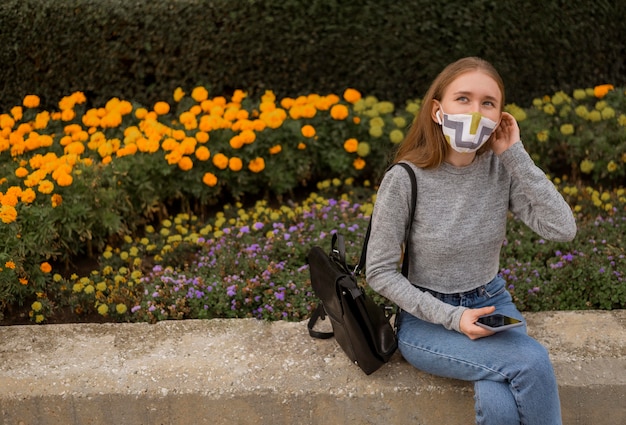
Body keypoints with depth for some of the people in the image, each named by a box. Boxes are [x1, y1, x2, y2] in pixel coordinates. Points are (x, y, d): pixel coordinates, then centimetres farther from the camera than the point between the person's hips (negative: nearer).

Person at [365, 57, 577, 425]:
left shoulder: (503, 169, -8)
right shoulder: (405, 180, -17)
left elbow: (563, 229, -18)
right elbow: (380, 272, -12)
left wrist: (516, 156, -20)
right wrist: (451, 317, -20)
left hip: (492, 306, 3)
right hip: (427, 317, -3)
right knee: (532, 362, -26)